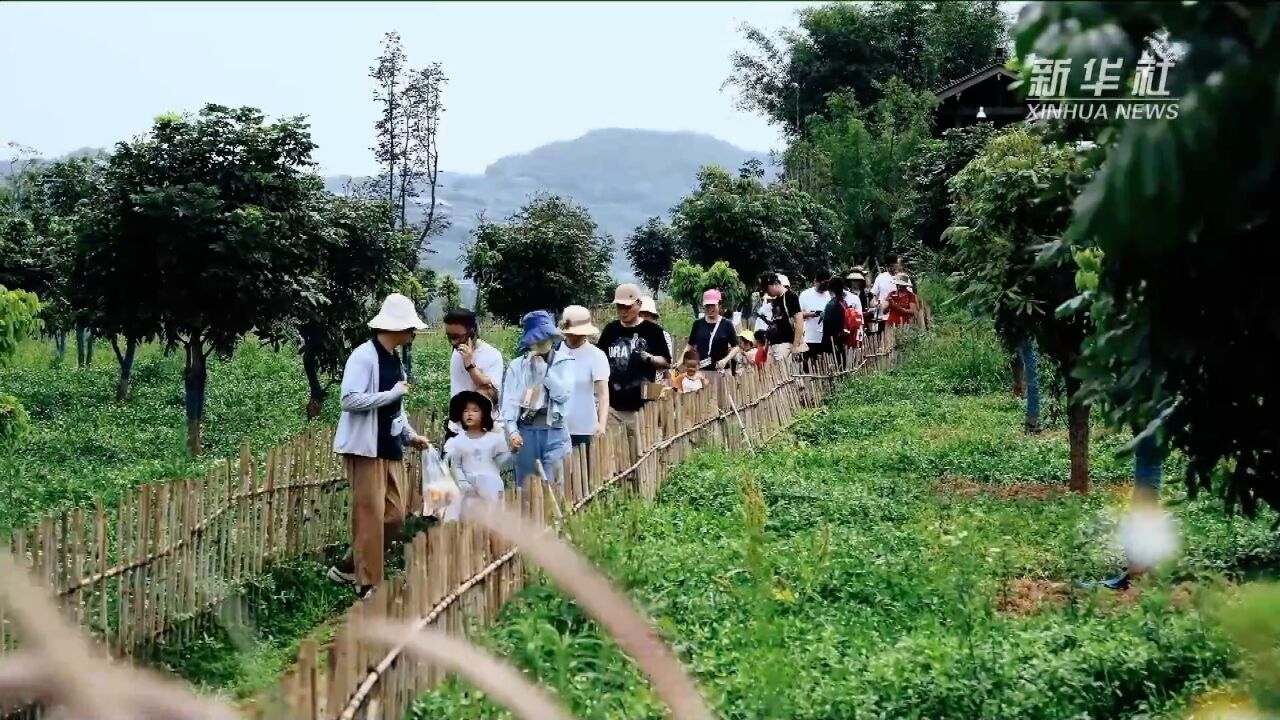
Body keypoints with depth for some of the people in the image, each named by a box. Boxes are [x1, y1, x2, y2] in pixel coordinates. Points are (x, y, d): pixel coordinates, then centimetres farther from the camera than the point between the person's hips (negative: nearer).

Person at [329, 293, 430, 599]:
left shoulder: (395, 358, 13)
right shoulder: (363, 356, -13)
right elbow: (350, 400, -21)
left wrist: (410, 435, 9)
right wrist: (394, 393, -17)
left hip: (392, 449, 8)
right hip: (366, 448, -8)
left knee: (395, 516, 8)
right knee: (370, 516, -4)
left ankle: (348, 567, 22)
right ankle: (368, 584, 5)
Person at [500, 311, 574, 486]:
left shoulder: (564, 362, 4)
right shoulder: (517, 365, 4)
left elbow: (564, 394, -6)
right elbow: (509, 400, 0)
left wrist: (544, 371, -10)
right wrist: (512, 431, -11)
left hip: (554, 432, -1)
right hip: (526, 431, 1)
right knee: (525, 486, 8)